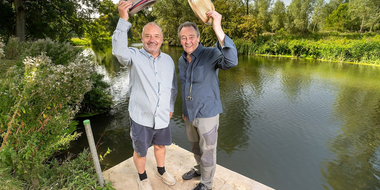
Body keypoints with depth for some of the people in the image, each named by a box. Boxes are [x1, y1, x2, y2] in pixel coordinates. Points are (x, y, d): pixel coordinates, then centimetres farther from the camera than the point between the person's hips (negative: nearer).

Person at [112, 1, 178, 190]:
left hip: (162, 117, 4)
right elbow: (119, 51, -32)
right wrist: (123, 20, -39)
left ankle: (161, 170, 52)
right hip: (141, 117, -3)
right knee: (140, 151, 16)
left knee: (160, 145, 24)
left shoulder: (169, 59, 3)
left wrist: (171, 107, 12)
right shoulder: (134, 56, -9)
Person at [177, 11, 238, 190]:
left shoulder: (210, 54, -18)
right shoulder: (181, 61, 3)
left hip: (207, 115, -6)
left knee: (207, 152, 13)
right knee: (195, 148, 26)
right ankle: (199, 169, 54)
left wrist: (218, 29, -50)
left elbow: (231, 61, -40)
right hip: (189, 115, 7)